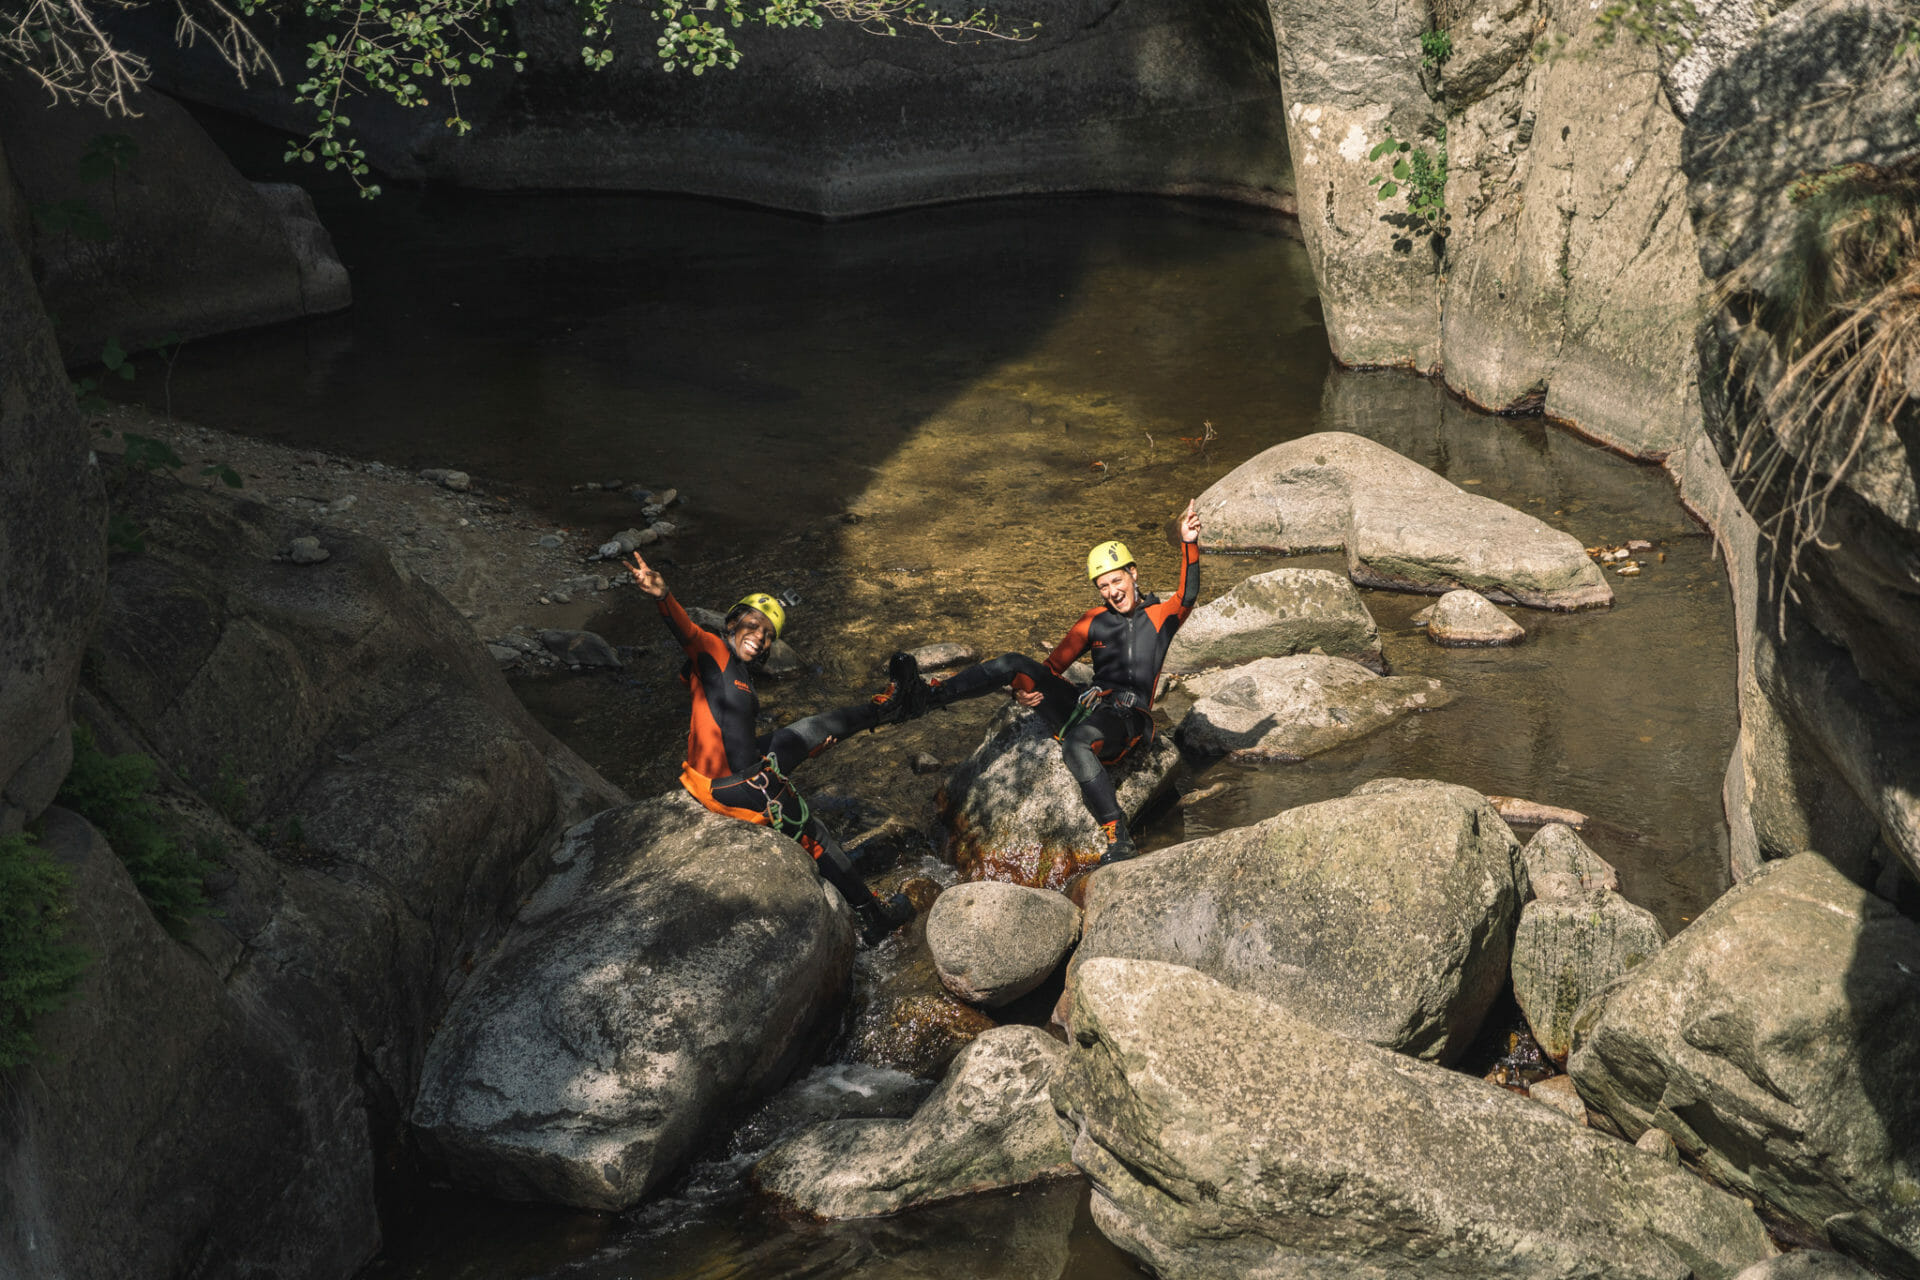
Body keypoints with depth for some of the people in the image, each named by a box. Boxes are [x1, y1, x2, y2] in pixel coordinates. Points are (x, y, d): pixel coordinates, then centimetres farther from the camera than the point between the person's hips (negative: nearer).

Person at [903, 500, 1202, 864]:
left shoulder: (1161, 617, 8)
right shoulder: (1095, 620, 17)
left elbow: (1187, 596, -12)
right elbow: (1054, 665, 17)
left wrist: (1189, 544, -26)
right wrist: (1027, 691, -4)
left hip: (1126, 724, -5)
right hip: (1085, 709, 5)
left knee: (1075, 742, -40)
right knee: (1015, 665, -11)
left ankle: (1119, 839, -37)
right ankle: (927, 697, -13)